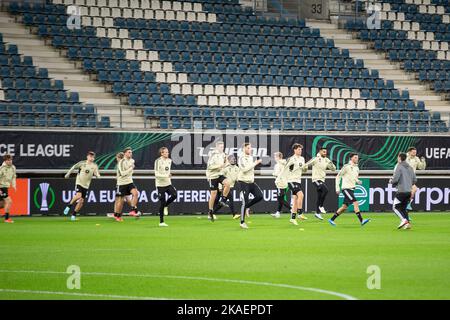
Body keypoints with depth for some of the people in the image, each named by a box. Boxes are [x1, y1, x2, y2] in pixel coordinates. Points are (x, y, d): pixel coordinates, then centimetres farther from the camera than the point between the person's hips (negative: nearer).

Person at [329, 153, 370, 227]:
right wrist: (337, 188, -10)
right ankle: (361, 221, -23)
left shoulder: (356, 168, 13)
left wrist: (358, 181, -2)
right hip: (346, 188, -8)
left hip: (352, 189, 8)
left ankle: (332, 219, 20)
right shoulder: (346, 167, -8)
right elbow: (338, 177, -6)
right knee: (356, 203, -19)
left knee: (344, 207, 10)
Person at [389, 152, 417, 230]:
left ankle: (404, 220, -17)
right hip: (409, 191, 7)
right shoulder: (410, 167, 12)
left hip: (401, 191, -7)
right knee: (403, 208, 15)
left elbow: (395, 179, -14)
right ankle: (408, 223, 1)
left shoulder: (399, 167, -9)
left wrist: (391, 181, 7)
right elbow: (415, 180, 13)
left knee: (395, 207, 1)